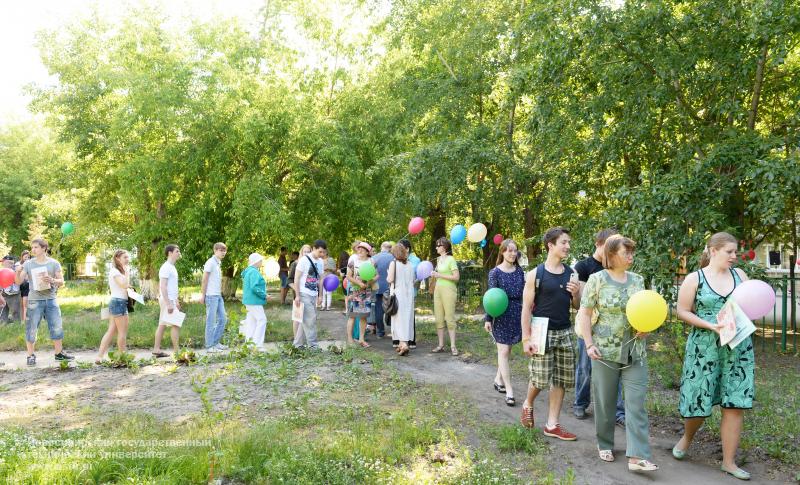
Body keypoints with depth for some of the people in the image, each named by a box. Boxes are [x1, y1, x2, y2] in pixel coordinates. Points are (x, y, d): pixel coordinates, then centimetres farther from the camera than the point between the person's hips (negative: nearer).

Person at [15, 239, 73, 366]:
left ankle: (59, 353, 18)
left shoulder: (54, 263, 1)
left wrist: (52, 280, -20)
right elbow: (19, 282, 1)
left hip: (51, 299, 1)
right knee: (31, 329, 1)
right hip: (34, 300, -1)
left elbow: (61, 282, 0)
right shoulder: (28, 264, 1)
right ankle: (31, 355, 13)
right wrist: (18, 273, -18)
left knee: (57, 327, 5)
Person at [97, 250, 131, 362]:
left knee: (111, 331, 7)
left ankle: (100, 356, 5)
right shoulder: (114, 271, -10)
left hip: (117, 302, 10)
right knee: (123, 332, -3)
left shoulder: (119, 271, 20)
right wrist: (127, 271, -13)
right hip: (118, 302, -10)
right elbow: (125, 285, -23)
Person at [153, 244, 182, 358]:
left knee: (162, 325, 11)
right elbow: (163, 286, -20)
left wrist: (176, 301, 24)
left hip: (170, 300, 10)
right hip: (168, 300, -10)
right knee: (176, 325, -10)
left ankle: (156, 349, 15)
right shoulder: (166, 267, -14)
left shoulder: (172, 267, 17)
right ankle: (176, 351, -8)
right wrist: (168, 303, -24)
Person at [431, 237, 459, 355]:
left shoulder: (450, 259, -9)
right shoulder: (439, 259, 13)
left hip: (448, 290, -7)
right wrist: (435, 274, 5)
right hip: (438, 289, 7)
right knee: (439, 318, 6)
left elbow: (456, 277, -14)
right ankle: (441, 345, 11)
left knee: (450, 318, -4)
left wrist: (440, 275, -14)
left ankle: (453, 346, 1)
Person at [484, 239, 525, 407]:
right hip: (501, 315, -4)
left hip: (517, 314, 4)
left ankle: (498, 380, 30)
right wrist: (488, 319, -9)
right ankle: (509, 390, -3)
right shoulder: (495, 272, -6)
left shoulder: (519, 271, 6)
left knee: (507, 349, 13)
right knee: (504, 351, -4)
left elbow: (523, 293, 9)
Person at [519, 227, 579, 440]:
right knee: (540, 379, -3)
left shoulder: (571, 273, 7)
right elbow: (527, 308, -7)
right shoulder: (536, 274, -7)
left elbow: (577, 306, 15)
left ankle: (552, 425, 18)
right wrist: (526, 339, -12)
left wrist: (576, 294, -8)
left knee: (561, 380, 7)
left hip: (565, 333, 5)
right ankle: (528, 405, 29)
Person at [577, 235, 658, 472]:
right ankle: (605, 445, 27)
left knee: (636, 403, -3)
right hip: (605, 350, -3)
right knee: (605, 402, 8)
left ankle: (638, 456, -2)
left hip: (635, 351, 4)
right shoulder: (597, 280, -5)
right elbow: (584, 314, -5)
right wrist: (589, 344, -12)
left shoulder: (637, 280, 9)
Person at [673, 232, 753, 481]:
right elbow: (682, 312, -4)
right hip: (704, 347, -3)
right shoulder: (694, 279, -4)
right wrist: (710, 326, -16)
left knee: (735, 404, 1)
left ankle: (729, 461, 13)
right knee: (698, 400, 2)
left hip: (738, 347, 3)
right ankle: (687, 436, 34)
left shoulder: (739, 275, 7)